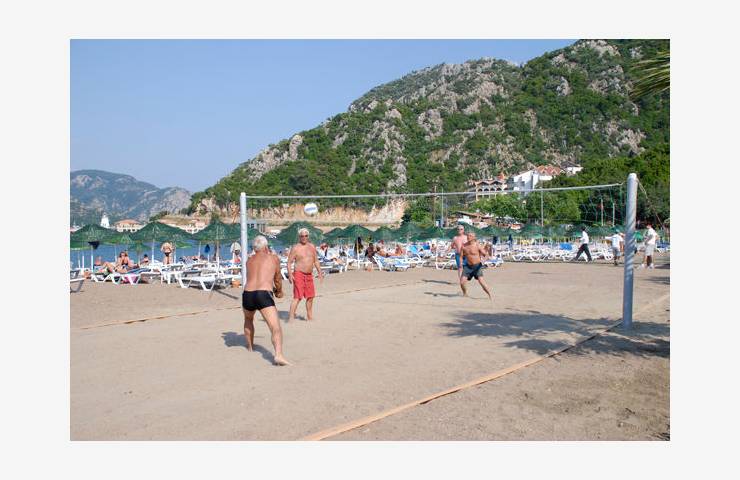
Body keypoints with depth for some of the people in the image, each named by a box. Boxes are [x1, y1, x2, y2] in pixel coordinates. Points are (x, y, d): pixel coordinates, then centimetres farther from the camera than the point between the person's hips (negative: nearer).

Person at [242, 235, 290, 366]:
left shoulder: (249, 260, 21)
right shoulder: (274, 258, 12)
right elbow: (277, 279, 22)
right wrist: (279, 291, 41)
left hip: (248, 294, 5)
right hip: (264, 295, -4)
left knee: (248, 320, 34)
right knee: (276, 327, -13)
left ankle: (250, 347, 46)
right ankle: (278, 355, -33)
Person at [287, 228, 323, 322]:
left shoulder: (312, 246, 12)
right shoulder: (295, 248, -6)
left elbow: (316, 261, 19)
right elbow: (289, 262, -8)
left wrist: (320, 272, 13)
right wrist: (290, 275, -20)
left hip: (309, 275, 6)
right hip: (299, 274, -6)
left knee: (310, 296, 13)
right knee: (297, 297, -13)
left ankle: (309, 316, 27)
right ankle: (291, 317, -12)